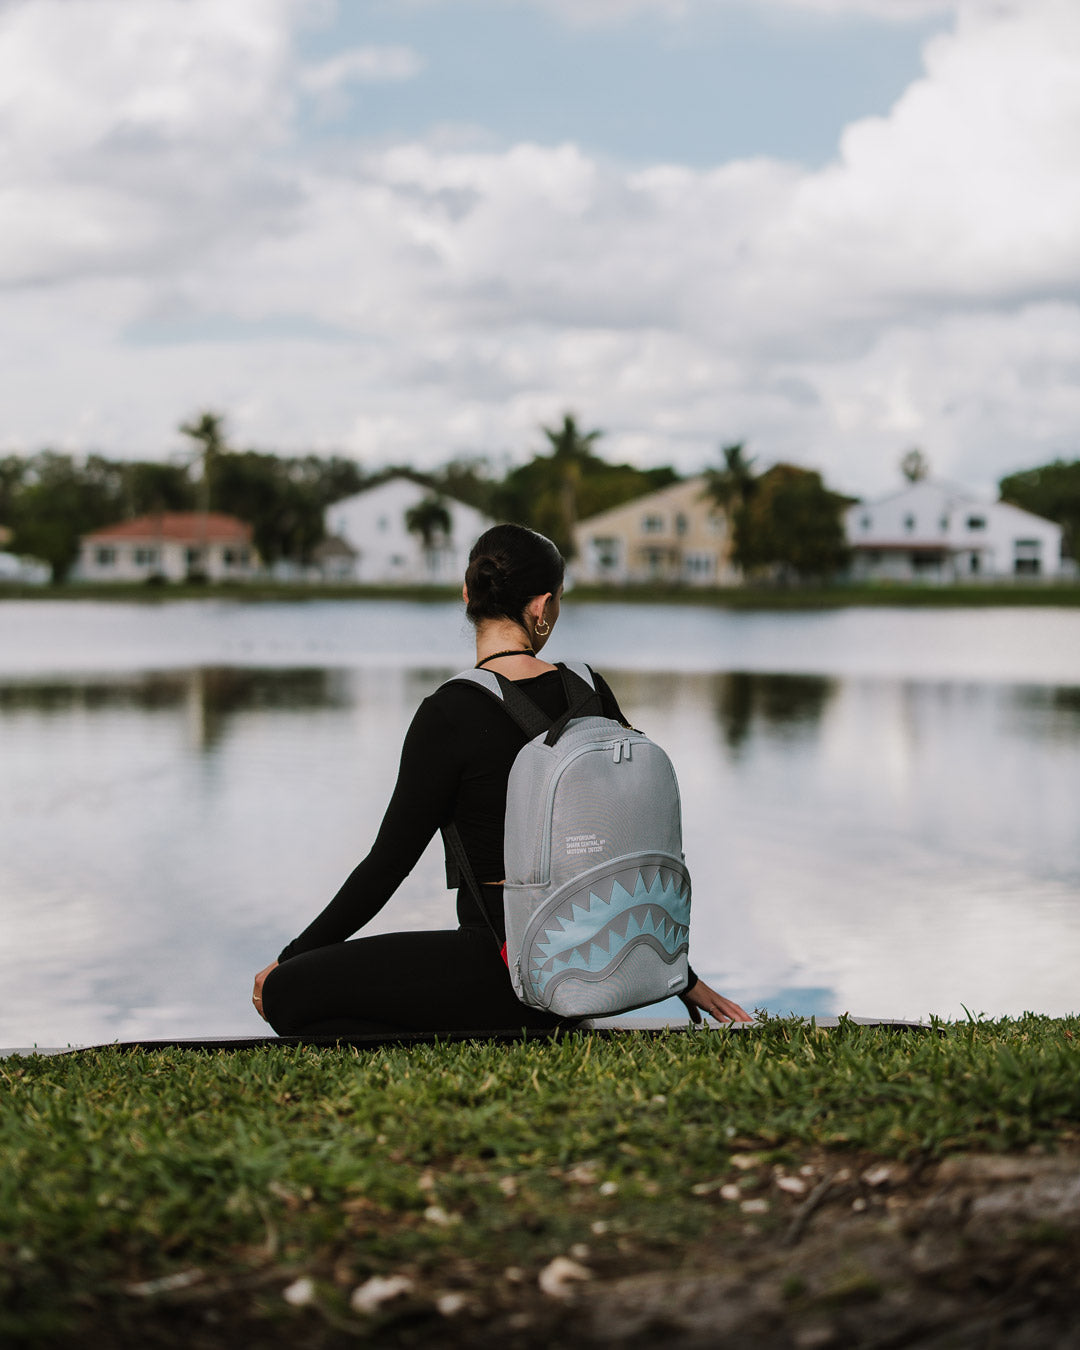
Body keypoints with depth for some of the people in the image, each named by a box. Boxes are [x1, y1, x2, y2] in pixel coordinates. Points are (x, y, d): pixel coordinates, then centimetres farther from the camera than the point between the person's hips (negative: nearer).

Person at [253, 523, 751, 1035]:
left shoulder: (451, 714, -16)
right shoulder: (590, 693, 2)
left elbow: (390, 860, -10)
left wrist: (291, 958, 2)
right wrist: (681, 976, 17)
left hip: (513, 972, -7)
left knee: (286, 993, -3)